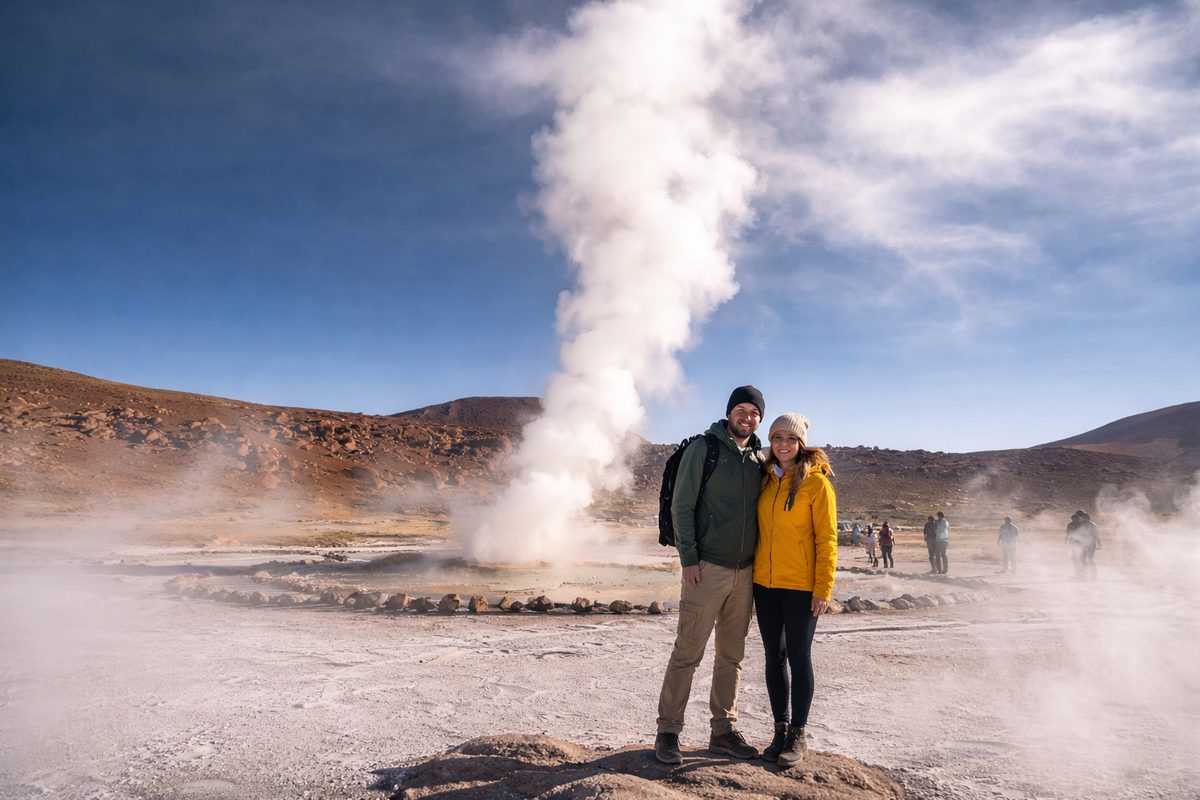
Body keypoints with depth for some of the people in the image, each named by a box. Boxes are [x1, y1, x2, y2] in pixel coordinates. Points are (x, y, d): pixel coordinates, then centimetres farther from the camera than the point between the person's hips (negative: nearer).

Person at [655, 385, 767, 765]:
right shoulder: (703, 449, -5)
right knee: (687, 654, -3)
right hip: (707, 569, -6)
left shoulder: (760, 459, 11)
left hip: (745, 572, 6)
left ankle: (724, 731, 23)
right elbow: (682, 506, -8)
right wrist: (688, 558, -14)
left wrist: (760, 562, 10)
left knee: (731, 656, 12)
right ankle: (668, 732, 9)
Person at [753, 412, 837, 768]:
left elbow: (826, 539, -9)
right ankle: (780, 729, 23)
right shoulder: (766, 479, 7)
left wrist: (823, 588, -13)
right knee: (774, 657, 11)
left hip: (801, 586, -5)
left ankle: (798, 734, 17)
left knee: (798, 658, 4)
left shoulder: (816, 482, -8)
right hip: (765, 582, 5)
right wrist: (749, 573, 8)